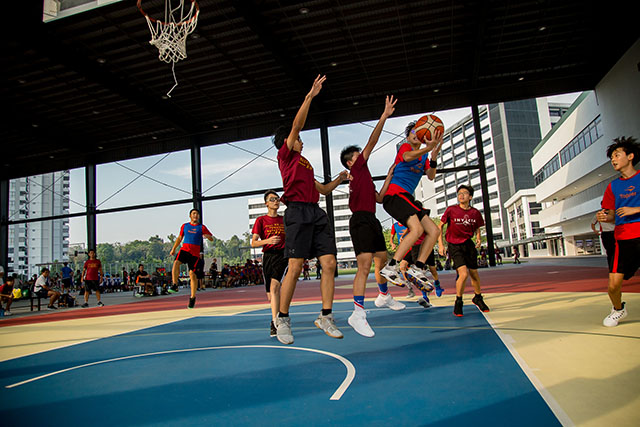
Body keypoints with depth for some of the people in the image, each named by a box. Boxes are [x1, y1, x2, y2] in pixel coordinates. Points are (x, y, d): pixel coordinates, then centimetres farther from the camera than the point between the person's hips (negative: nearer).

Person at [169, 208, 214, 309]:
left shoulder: (202, 227, 4)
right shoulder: (184, 226, 13)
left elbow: (211, 239, 0)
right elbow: (179, 238, 24)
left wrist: (207, 236, -23)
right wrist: (173, 249, 19)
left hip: (195, 253, -2)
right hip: (184, 249, 2)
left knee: (192, 274, -4)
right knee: (176, 263, -27)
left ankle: (193, 297, 8)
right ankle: (175, 285, -16)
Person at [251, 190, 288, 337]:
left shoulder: (284, 219, 11)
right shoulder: (261, 220, 5)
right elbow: (253, 243, -2)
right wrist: (268, 241, -19)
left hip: (283, 255, -1)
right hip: (268, 256, 1)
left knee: (274, 286, -23)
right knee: (270, 296, 5)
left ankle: (274, 322, -25)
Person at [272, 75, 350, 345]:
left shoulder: (305, 165, 30)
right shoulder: (286, 155, 10)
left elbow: (323, 190, 38)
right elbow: (297, 125, -2)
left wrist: (339, 179, 25)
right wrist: (310, 95, -3)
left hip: (317, 213, 8)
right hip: (298, 211, -7)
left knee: (329, 264, -3)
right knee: (295, 268, -10)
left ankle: (325, 317, 4)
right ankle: (282, 320, 2)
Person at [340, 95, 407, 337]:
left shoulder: (363, 177, 25)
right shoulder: (357, 169, 2)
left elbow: (379, 198, 25)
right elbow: (371, 143, -5)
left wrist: (389, 176, 25)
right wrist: (384, 117, -5)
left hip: (371, 221, 10)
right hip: (361, 220, -10)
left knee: (382, 259, 20)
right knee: (365, 265, -20)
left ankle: (384, 296, 40)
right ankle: (358, 314, -24)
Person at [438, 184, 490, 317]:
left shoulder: (475, 212, -1)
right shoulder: (451, 210, -11)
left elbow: (477, 228, 15)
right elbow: (440, 226, -3)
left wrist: (478, 238, -5)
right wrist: (440, 244, -9)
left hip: (469, 244, 4)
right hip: (454, 245, -4)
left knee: (474, 274, 12)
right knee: (463, 274, -18)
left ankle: (478, 297, 40)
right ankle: (458, 303, 3)